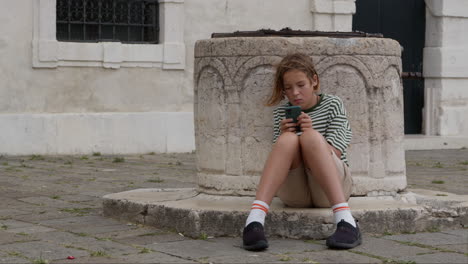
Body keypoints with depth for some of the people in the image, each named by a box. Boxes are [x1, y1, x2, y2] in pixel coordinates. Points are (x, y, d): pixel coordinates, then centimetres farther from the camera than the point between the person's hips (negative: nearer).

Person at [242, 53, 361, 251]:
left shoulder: (332, 104, 7)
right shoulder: (281, 113, 14)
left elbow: (334, 153, -2)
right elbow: (279, 152, 10)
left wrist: (311, 133, -20)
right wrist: (282, 134, -11)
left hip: (330, 188, -1)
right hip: (294, 193, 2)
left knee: (311, 137, -29)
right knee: (288, 140, -27)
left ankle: (345, 221, -46)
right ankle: (255, 220, -48)